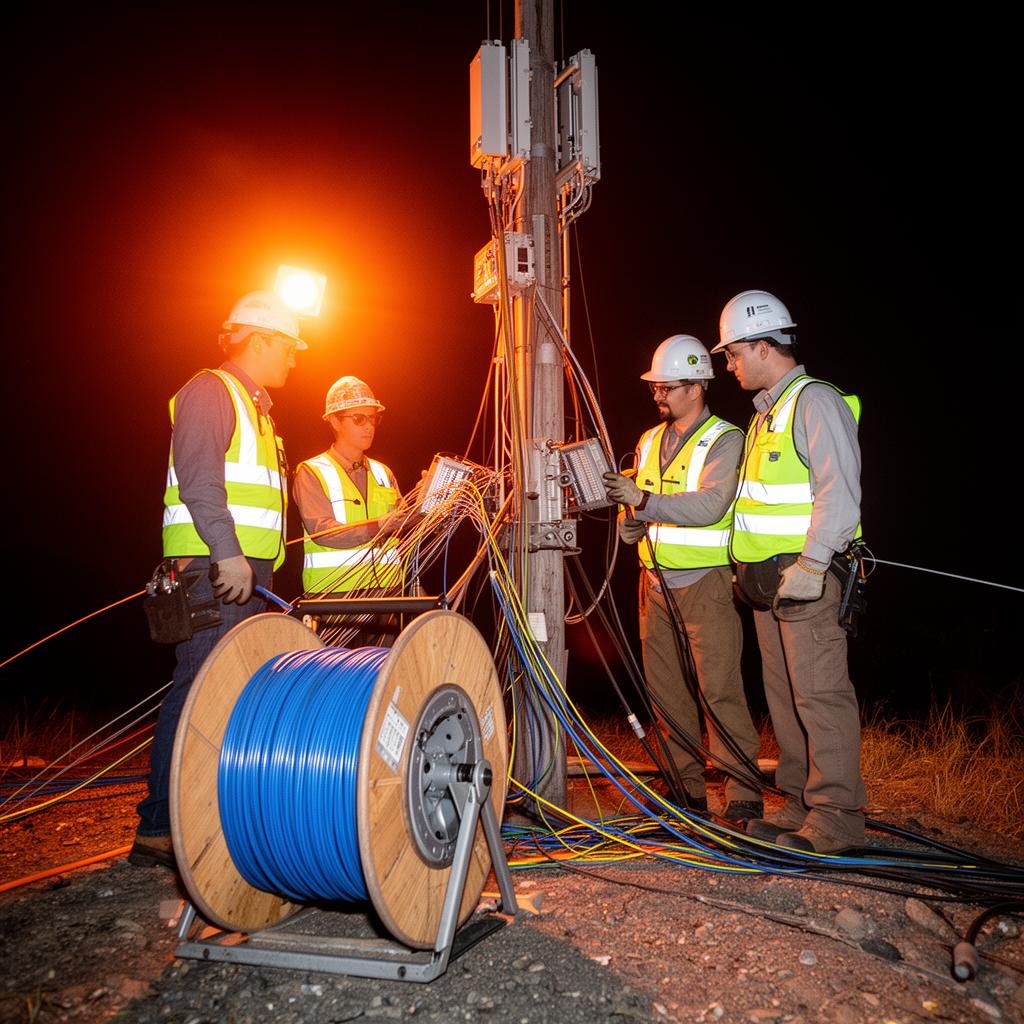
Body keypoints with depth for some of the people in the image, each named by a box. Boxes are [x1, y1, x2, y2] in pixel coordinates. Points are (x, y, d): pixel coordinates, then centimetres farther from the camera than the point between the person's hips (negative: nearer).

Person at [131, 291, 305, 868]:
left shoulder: (256, 407, 26)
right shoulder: (211, 390, -3)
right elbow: (198, 479, -17)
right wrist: (227, 554, -24)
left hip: (248, 571, 10)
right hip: (215, 568, -10)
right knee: (200, 690, -11)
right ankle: (159, 830, -6)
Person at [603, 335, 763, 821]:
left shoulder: (724, 440, -4)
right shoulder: (649, 441, 16)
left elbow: (710, 505, -19)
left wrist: (645, 500, -26)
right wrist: (629, 520, -3)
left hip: (705, 583, -6)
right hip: (655, 581, 6)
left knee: (719, 690, -8)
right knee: (666, 690, 8)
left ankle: (743, 793, 2)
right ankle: (687, 790, 19)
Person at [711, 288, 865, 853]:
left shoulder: (816, 401, -10)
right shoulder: (765, 413, 20)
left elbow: (840, 493, -18)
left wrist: (810, 565, -22)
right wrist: (749, 564, 19)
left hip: (807, 577, -9)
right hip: (767, 578, 10)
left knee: (820, 694, -6)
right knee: (784, 694, 13)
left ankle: (835, 818, 3)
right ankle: (799, 804, 23)